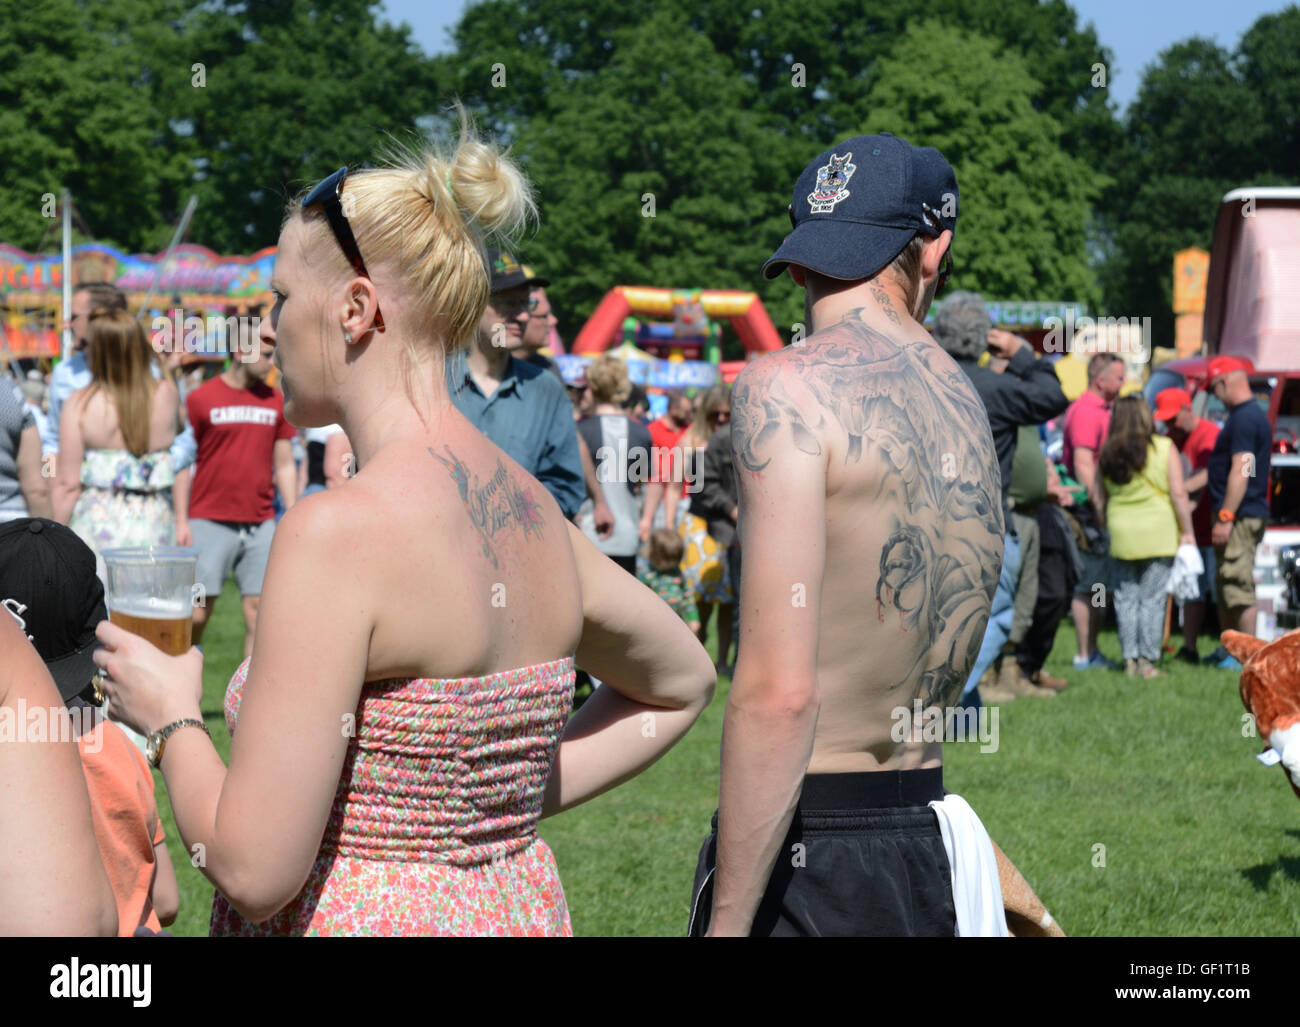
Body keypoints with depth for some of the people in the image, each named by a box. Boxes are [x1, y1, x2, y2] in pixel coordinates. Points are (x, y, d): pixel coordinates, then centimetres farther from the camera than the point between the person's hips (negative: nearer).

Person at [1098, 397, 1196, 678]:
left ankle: (1130, 659, 9)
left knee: (1125, 598, 9)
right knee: (1152, 599, 1)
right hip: (1158, 533, -2)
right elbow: (1178, 493, -5)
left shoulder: (1107, 455, 4)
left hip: (1121, 532, 2)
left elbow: (1102, 499, 7)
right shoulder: (1164, 448, -3)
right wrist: (1187, 531, 1)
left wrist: (1106, 529, 18)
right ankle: (1147, 661, 0)